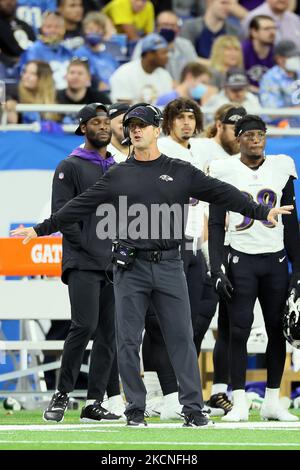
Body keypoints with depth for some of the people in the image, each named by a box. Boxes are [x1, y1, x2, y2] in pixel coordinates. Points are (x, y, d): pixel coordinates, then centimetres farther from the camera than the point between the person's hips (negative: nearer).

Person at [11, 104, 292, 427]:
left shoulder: (181, 172, 9)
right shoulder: (117, 176, 10)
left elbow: (222, 194, 5)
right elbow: (79, 207, 10)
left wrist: (262, 212, -2)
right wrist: (41, 229, 6)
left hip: (169, 267, 0)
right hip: (130, 269, 0)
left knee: (181, 338, -2)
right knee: (128, 340, 0)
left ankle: (193, 408, 1)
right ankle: (135, 409, 7)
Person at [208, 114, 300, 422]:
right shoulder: (225, 171, -1)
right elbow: (215, 224, 0)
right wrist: (217, 267, -9)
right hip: (241, 259, -3)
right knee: (239, 330, -8)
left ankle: (272, 402, 12)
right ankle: (239, 404, -6)